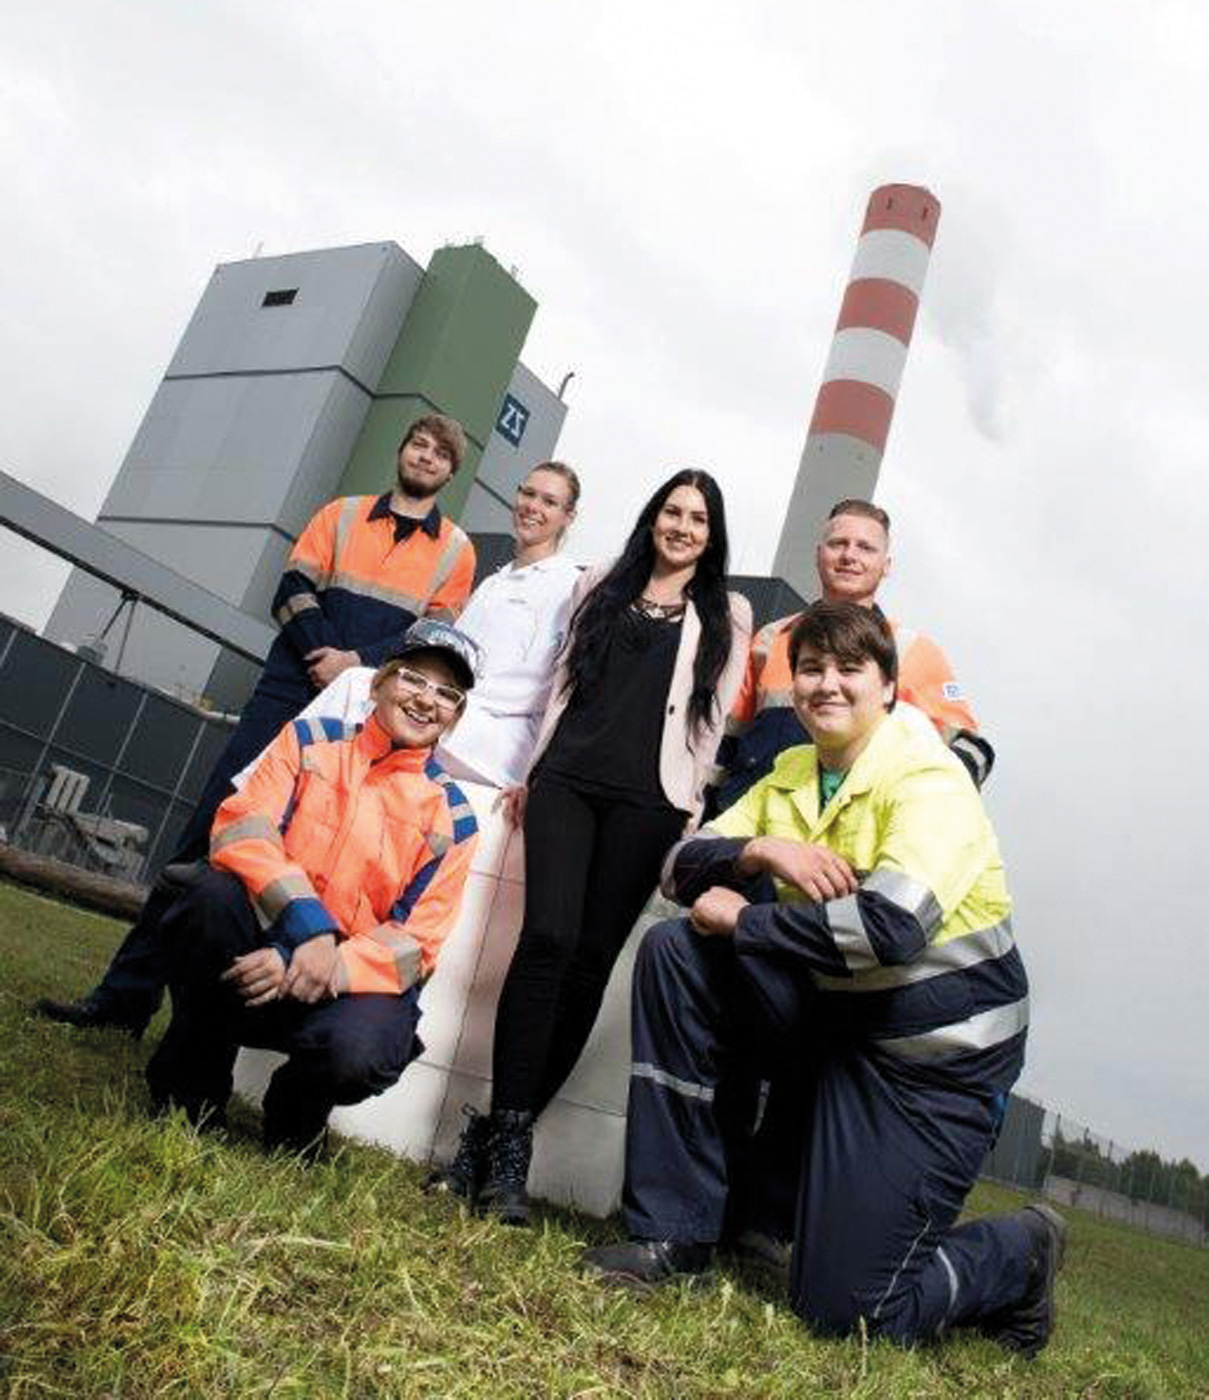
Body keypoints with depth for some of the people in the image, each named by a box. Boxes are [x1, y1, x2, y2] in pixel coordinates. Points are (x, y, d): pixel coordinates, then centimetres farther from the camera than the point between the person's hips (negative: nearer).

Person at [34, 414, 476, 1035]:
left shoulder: (456, 549, 10)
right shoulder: (342, 514, 14)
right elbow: (293, 590, 5)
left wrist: (358, 663, -11)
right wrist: (328, 660, -10)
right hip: (291, 689, 1)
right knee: (211, 825, -3)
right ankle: (128, 990, 3)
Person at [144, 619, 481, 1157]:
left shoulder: (452, 818, 1)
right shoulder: (310, 741, 5)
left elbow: (416, 945, -5)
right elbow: (240, 826, -10)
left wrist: (315, 970, -22)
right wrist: (310, 925, -25)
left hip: (354, 985, -1)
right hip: (260, 953, 1)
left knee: (355, 1050, -33)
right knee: (217, 893, -30)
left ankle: (291, 1134, 6)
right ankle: (189, 1098, -6)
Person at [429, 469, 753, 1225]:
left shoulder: (728, 612, 14)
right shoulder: (603, 584, 19)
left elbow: (714, 715, 9)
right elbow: (564, 680, 18)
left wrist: (688, 806, 2)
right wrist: (532, 769, 12)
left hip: (648, 800, -1)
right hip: (566, 779, 1)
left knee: (591, 961, -4)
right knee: (548, 938, -15)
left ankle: (501, 1135, 4)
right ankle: (506, 1137, -7)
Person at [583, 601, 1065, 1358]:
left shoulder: (929, 778, -17)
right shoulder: (791, 774, 4)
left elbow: (891, 926, -31)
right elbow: (683, 866, 0)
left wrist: (742, 919, -21)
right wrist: (761, 850, -21)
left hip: (939, 1048, -6)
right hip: (839, 1012, 6)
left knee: (844, 1308, -4)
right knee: (675, 951, -12)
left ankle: (1019, 1254, 27)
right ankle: (675, 1237, -1)